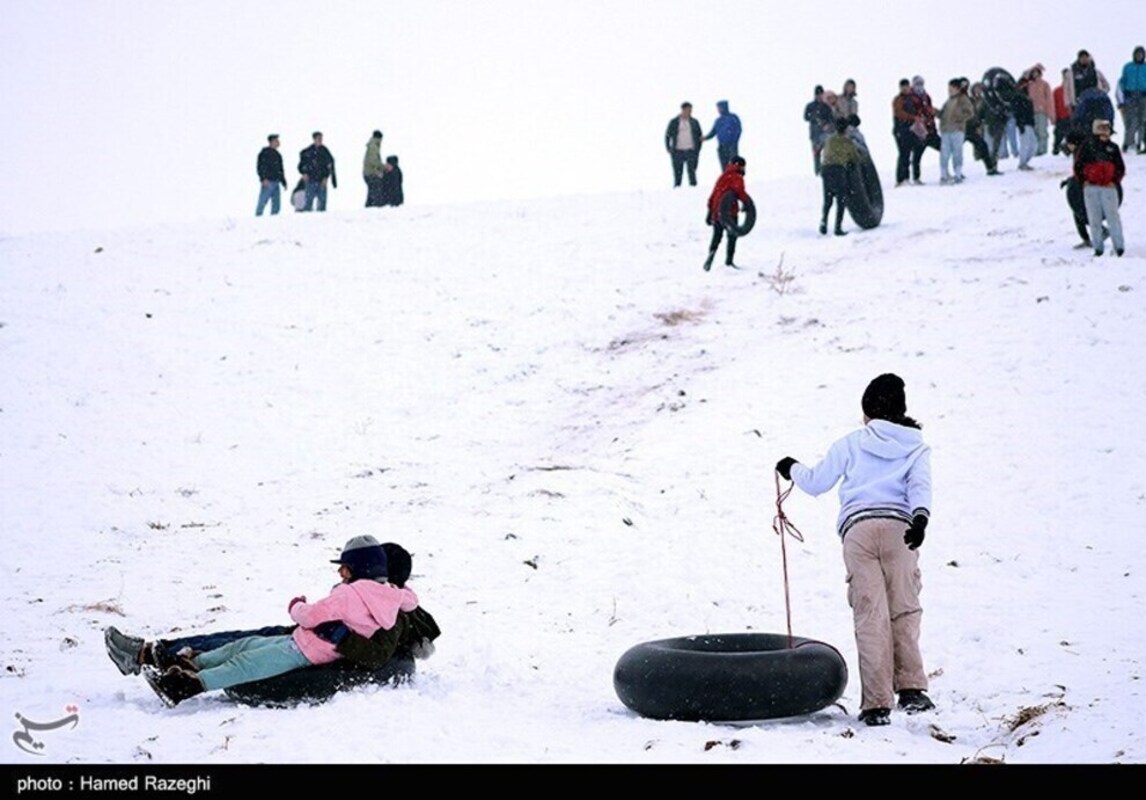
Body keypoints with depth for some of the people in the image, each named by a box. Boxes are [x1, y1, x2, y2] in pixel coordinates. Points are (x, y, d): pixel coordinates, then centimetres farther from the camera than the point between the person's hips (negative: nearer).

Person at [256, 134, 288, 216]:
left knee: (276, 203, 5)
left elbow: (281, 169, 27)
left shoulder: (277, 155, 22)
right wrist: (264, 178, -23)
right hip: (267, 182, -8)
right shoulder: (265, 153, -3)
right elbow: (260, 166, -12)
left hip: (275, 182, 8)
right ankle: (258, 215, -9)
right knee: (263, 201, -10)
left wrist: (284, 182, 24)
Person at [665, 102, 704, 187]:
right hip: (677, 151, 0)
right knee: (677, 172, -1)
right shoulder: (674, 122, 4)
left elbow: (699, 136, 14)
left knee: (691, 171, -8)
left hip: (690, 150, 1)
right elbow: (667, 135, 10)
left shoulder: (694, 122, 9)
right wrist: (669, 149, 2)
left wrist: (697, 149, 6)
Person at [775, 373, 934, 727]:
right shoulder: (917, 449, 20)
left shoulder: (852, 443, 18)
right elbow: (920, 486, 0)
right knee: (904, 610, 5)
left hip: (857, 527, 0)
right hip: (898, 527, 1)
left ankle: (876, 703, -7)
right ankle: (911, 688, -10)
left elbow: (816, 483, 21)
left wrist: (793, 469, 41)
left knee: (870, 616, -4)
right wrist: (920, 518, -17)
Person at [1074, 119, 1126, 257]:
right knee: (1094, 218, 2)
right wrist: (1083, 180, -4)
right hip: (1090, 187, 0)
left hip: (1109, 187, 0)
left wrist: (1115, 181, -2)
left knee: (1112, 216, -5)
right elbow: (1078, 165, 7)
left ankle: (1119, 246, -2)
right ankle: (1098, 247, 8)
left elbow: (1121, 168, 12)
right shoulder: (1087, 146, 5)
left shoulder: (1113, 148, 9)